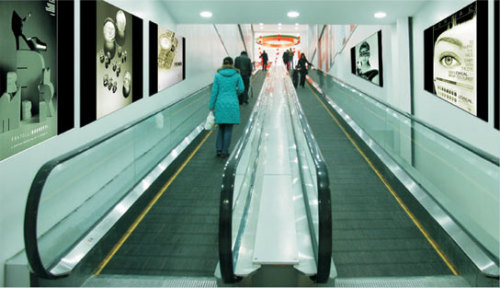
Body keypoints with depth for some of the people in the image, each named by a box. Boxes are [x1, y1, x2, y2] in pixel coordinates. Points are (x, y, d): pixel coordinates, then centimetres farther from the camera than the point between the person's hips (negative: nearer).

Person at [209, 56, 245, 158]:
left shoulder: (218, 75, -2)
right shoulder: (236, 75, -2)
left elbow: (214, 91, -2)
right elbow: (241, 88, 1)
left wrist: (211, 106, 4)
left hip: (220, 104, 1)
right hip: (232, 104, -1)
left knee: (221, 127, 16)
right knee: (228, 128, 6)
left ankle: (219, 149, 7)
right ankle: (225, 151, 6)